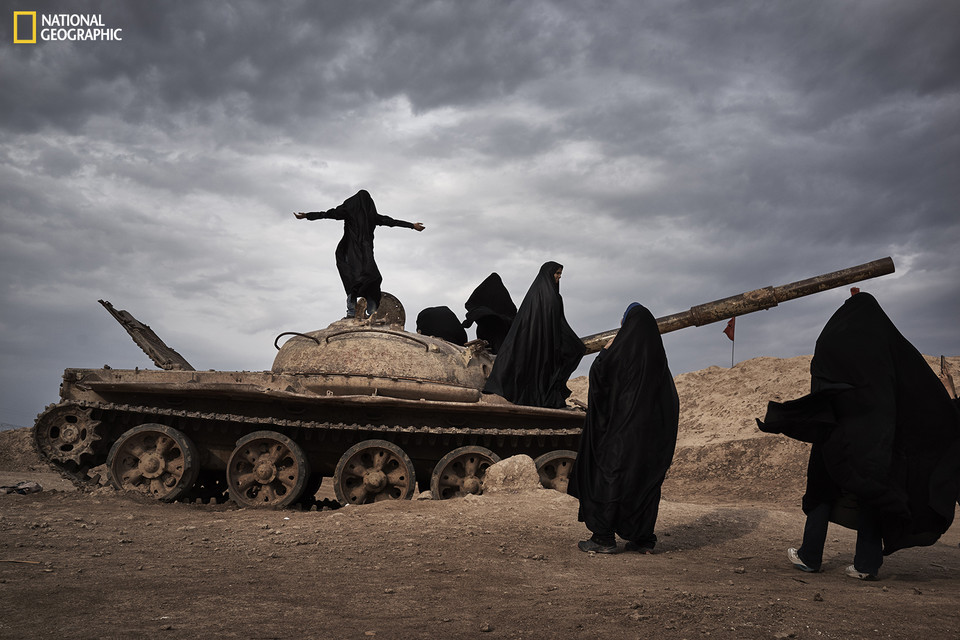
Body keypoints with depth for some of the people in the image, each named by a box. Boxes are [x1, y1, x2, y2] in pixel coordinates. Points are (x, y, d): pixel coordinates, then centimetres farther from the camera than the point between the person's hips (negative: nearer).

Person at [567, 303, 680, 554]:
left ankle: (604, 537, 1)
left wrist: (605, 349, 7)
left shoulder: (622, 350, -11)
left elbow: (597, 375, -4)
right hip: (652, 429, 6)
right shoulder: (658, 355, 8)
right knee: (646, 480, 11)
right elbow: (671, 399, 11)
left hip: (622, 427, -6)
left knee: (609, 476, 0)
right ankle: (644, 538, 13)